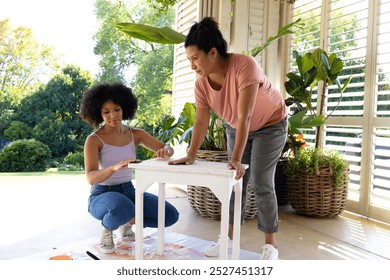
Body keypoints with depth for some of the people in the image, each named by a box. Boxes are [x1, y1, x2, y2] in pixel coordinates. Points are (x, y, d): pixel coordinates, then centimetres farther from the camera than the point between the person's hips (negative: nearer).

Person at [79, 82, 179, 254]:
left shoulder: (135, 134, -1)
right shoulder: (94, 140, -14)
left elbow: (168, 149, -5)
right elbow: (91, 178, -26)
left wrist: (165, 151, -31)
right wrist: (115, 167, -45)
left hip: (128, 191, 5)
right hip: (102, 195, -4)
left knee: (170, 215, -13)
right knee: (123, 209, -41)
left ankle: (127, 222, 12)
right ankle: (106, 228, -3)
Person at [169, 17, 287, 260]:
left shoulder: (244, 66, -36)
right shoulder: (202, 82, -18)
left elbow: (245, 117, -38)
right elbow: (201, 122, -12)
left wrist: (236, 159, -39)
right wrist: (191, 155, -19)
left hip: (270, 125, -5)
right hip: (236, 128, 5)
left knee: (261, 183, -8)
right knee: (236, 181, 5)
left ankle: (271, 244, 5)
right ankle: (229, 236, 17)